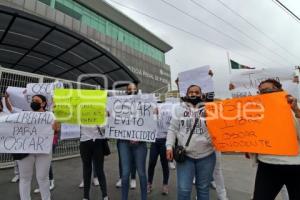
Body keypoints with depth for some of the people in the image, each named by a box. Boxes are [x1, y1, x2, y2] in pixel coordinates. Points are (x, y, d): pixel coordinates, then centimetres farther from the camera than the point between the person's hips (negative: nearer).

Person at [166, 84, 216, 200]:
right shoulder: (179, 109, 4)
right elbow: (172, 130, 3)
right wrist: (169, 146, -5)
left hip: (206, 155, 1)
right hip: (185, 155, 0)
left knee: (203, 188, 17)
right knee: (183, 189, 3)